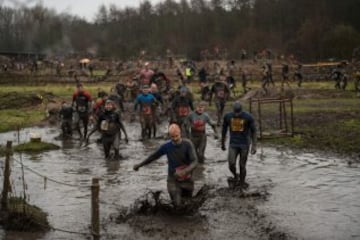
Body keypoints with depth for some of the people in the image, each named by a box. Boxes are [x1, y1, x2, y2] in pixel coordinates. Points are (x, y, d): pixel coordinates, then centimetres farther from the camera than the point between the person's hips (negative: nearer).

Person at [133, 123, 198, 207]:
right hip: (173, 179, 0)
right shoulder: (166, 146, -12)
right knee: (177, 204, -13)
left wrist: (185, 171, -45)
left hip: (187, 179, 0)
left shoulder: (188, 144, -18)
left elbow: (194, 162, -26)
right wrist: (140, 165, 14)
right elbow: (153, 156, 5)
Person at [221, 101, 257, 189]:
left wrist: (254, 146, -8)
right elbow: (224, 130, 9)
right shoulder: (227, 116, -5)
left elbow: (253, 131, -4)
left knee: (242, 165, 2)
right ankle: (235, 176, 22)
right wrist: (222, 144, 17)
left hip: (244, 145, -1)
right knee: (231, 165, -10)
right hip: (233, 144, 1)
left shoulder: (248, 117, -11)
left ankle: (242, 182, 24)